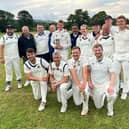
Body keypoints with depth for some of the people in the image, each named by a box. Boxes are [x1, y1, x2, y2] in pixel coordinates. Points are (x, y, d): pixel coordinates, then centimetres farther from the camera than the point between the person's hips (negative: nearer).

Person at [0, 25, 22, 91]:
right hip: (7, 58, -1)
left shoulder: (16, 36, 3)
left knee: (17, 69, 8)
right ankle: (8, 84, 14)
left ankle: (19, 82, 23)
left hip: (16, 57, 1)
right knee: (8, 71, 6)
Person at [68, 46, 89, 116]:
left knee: (84, 91, -36)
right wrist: (79, 85, -37)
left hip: (83, 81, -2)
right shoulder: (70, 61, -11)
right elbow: (73, 74, -24)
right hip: (75, 83, 2)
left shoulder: (83, 59, -13)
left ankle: (85, 108, -9)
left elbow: (85, 72, -26)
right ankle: (85, 95, 37)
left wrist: (84, 83, -42)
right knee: (77, 103, 4)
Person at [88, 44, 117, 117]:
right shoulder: (91, 61, -2)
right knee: (98, 106, 9)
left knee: (113, 96, -35)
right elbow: (88, 72, 10)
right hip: (95, 86, 3)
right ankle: (103, 95, 41)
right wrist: (89, 82, -3)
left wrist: (111, 86, -26)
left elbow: (112, 74, -12)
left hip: (106, 84, -2)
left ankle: (110, 109, -3)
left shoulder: (108, 61, -9)